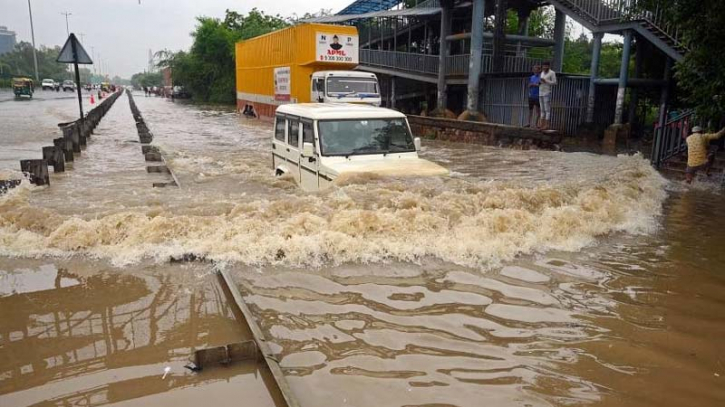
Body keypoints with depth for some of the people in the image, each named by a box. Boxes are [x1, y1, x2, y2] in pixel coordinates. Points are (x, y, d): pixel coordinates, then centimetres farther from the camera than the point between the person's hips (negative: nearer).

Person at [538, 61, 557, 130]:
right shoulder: (542, 73, 16)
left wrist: (545, 81, -20)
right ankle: (542, 124, 8)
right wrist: (539, 82, -1)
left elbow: (554, 82, -12)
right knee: (542, 109, 7)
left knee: (547, 110, -9)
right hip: (541, 93, 8)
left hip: (547, 93, -8)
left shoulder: (552, 73, -6)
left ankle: (547, 125, -11)